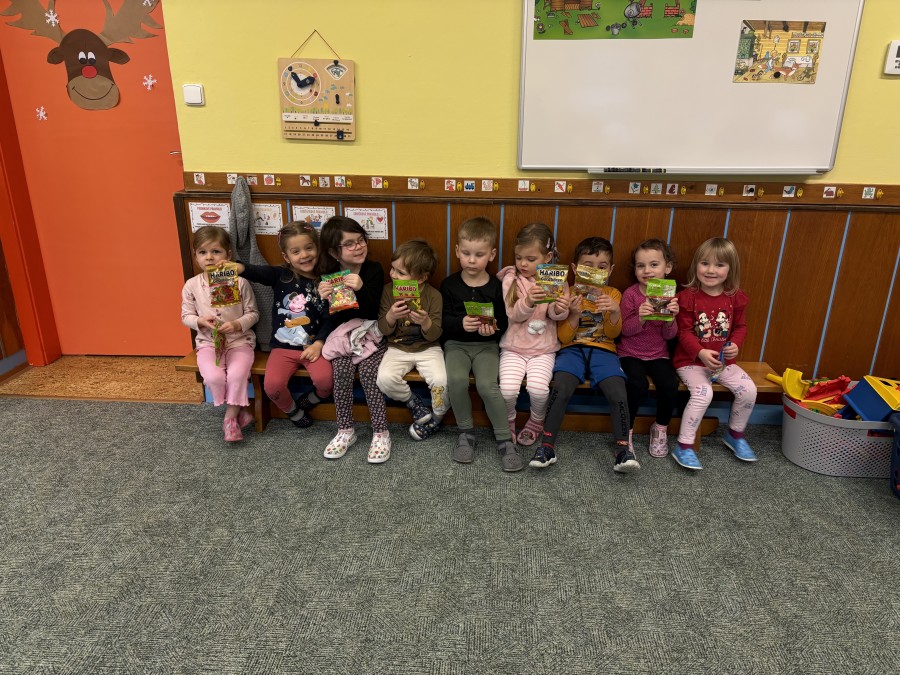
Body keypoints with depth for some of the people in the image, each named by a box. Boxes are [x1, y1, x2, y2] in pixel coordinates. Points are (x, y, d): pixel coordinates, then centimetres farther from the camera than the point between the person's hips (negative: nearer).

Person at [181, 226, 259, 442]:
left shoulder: (240, 282, -6)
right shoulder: (191, 285, 0)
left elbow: (253, 313, 0)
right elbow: (186, 316, 8)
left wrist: (238, 324, -19)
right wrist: (200, 321, -14)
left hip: (239, 339, -2)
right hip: (208, 341, 2)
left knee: (236, 375, -27)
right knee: (213, 377, -24)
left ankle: (230, 417, -3)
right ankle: (238, 410, 3)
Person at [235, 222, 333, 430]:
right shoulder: (280, 275, -1)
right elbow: (258, 272, -21)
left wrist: (319, 344, -13)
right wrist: (238, 267, -43)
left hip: (313, 346, 0)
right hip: (283, 347, 0)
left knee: (325, 381, -25)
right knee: (272, 385, -22)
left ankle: (305, 403, 11)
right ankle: (293, 411, 12)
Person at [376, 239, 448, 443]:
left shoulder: (433, 295, -9)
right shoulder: (388, 291, -4)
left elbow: (434, 335, -8)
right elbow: (383, 330, -3)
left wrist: (426, 322, -30)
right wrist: (390, 317, -25)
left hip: (427, 348, -1)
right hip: (397, 348, 2)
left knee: (441, 381, -26)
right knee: (385, 379, -26)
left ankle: (436, 417, 6)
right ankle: (416, 405, 2)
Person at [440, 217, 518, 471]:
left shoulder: (496, 287, -1)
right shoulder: (449, 284, 1)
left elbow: (504, 322, 1)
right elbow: (442, 319, -3)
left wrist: (492, 328, -20)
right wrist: (461, 323, -21)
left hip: (487, 345, -1)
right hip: (456, 343, 1)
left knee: (487, 385, -26)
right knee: (456, 379, -28)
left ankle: (505, 439, -8)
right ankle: (465, 432, -5)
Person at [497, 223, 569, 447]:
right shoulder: (511, 278, -3)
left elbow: (557, 315, -6)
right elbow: (513, 315, -11)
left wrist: (560, 309, -30)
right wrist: (528, 302, -31)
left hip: (543, 348, 0)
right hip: (513, 347, 0)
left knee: (538, 388, -23)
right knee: (508, 388, -21)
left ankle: (537, 421, 11)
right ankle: (508, 421, 12)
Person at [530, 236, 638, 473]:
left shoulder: (612, 294, 11)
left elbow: (613, 333, 1)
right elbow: (563, 338, 2)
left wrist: (615, 312, -19)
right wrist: (574, 315, -17)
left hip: (602, 350, 1)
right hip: (573, 349, -1)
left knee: (618, 394, -24)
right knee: (561, 389, -29)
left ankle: (623, 449, -10)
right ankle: (547, 446, -19)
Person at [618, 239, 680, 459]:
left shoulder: (670, 296, 0)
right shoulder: (630, 294, -6)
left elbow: (669, 335, -2)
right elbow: (625, 330, -9)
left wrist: (671, 318, -23)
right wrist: (640, 318, -29)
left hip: (658, 355, 2)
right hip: (630, 354, -2)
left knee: (670, 385, -22)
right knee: (637, 385, -28)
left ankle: (661, 428, 7)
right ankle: (626, 430, -4)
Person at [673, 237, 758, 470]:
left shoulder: (735, 297, 2)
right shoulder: (688, 296, -10)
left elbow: (740, 326, 9)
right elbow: (685, 332, -10)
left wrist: (735, 345, -12)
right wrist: (701, 352, -26)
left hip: (723, 360, 5)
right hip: (691, 360, -5)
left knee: (748, 389, -11)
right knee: (703, 392, -28)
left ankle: (735, 434, 17)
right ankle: (683, 446, -16)